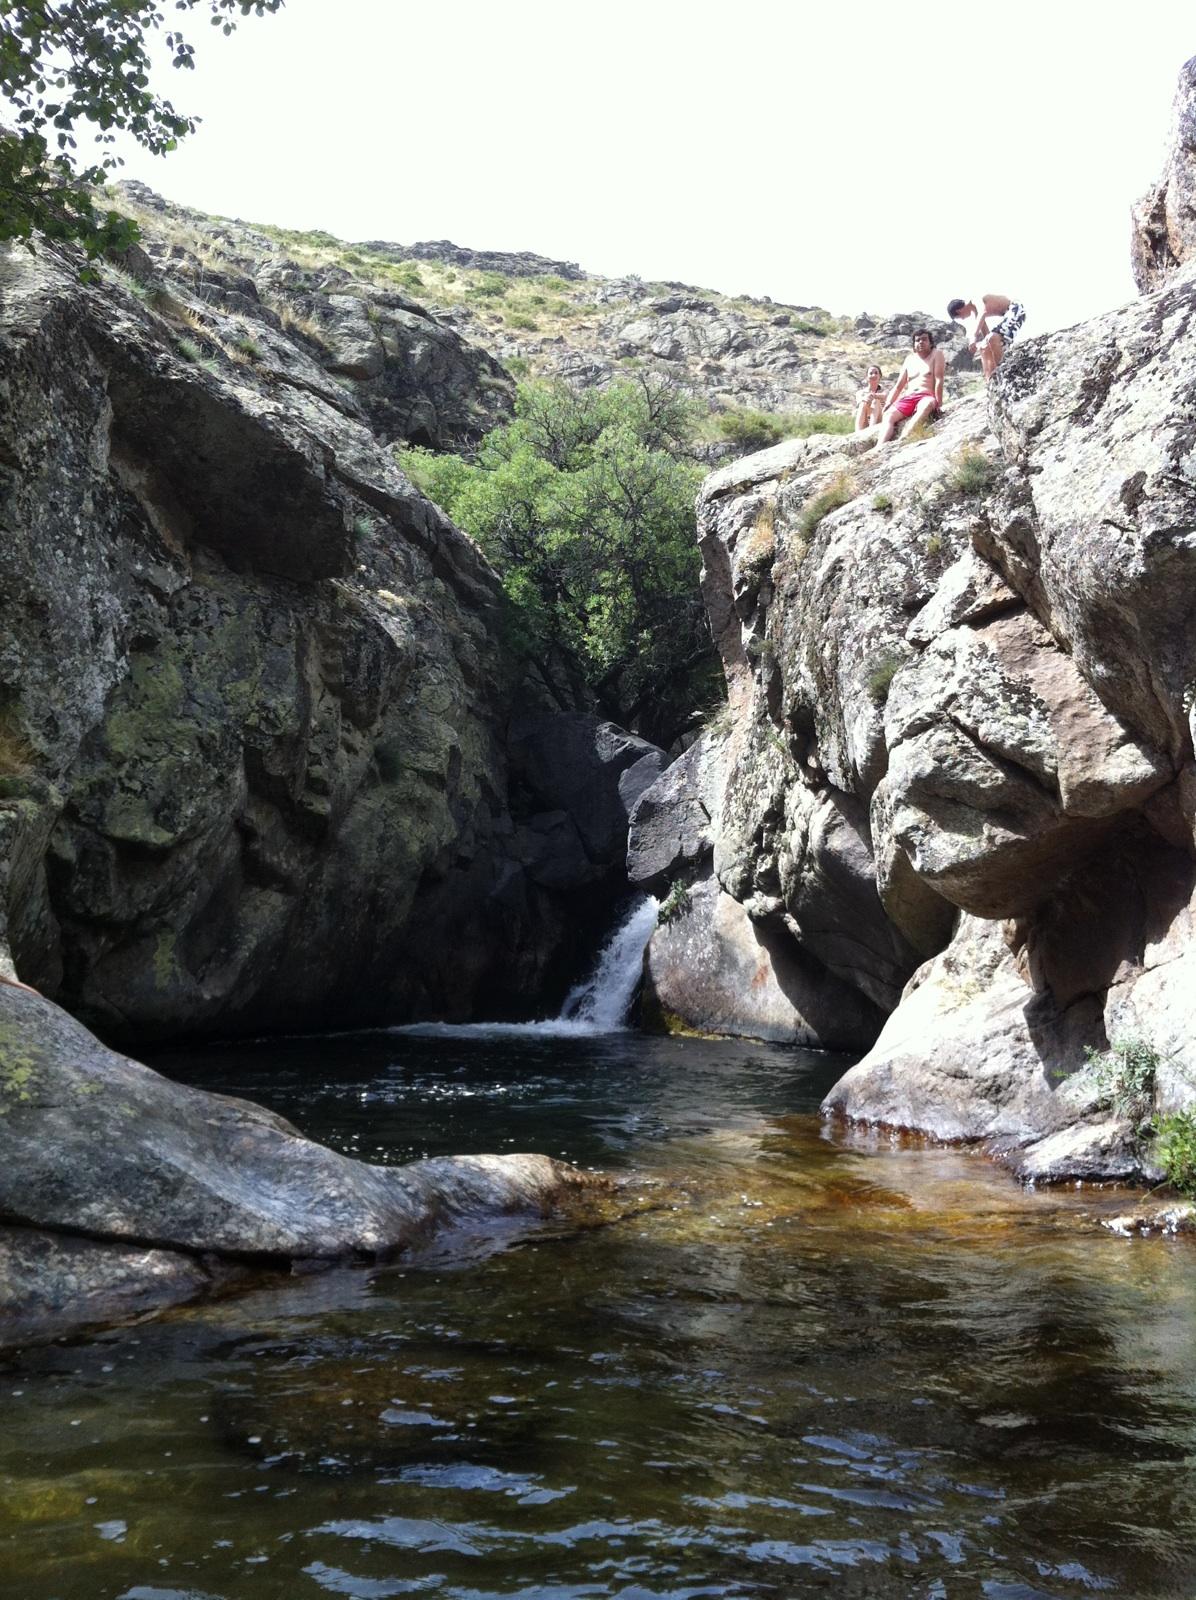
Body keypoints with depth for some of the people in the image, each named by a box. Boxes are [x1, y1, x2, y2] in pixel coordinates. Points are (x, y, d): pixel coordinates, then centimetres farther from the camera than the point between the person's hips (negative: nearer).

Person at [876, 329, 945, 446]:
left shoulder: (936, 354, 8)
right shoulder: (910, 359, 21)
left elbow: (939, 380, -3)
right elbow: (898, 386, 19)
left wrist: (939, 404, -13)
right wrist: (888, 404, 3)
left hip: (926, 397, -5)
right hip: (907, 398, 5)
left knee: (928, 404, -42)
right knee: (888, 415, -25)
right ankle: (879, 447, -50)